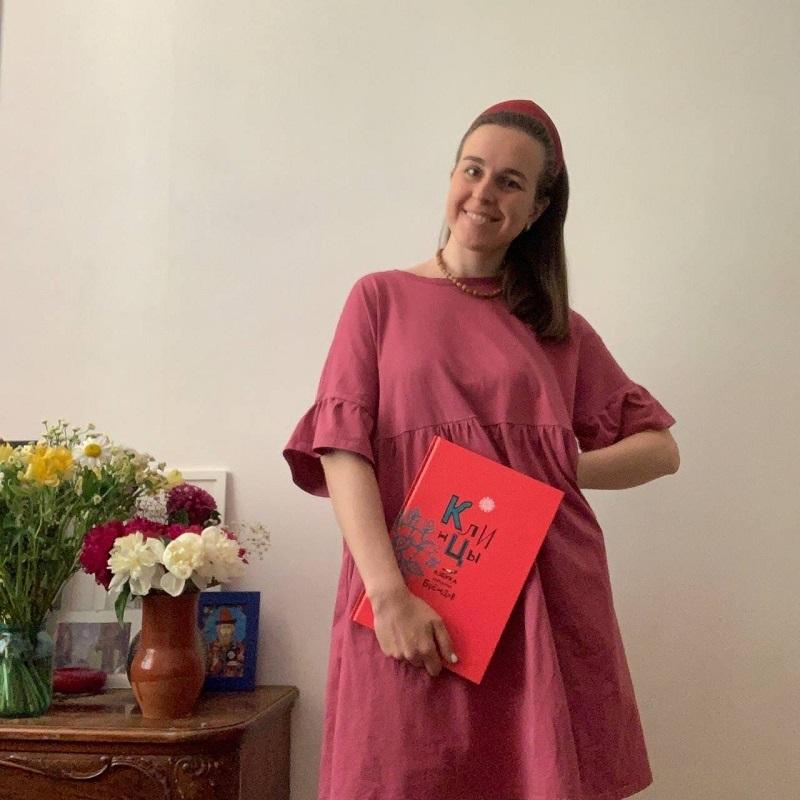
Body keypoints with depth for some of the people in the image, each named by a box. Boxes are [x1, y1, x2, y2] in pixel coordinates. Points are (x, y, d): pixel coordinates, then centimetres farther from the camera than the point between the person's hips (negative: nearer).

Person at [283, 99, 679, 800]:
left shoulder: (561, 328, 15)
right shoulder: (381, 298, 9)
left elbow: (659, 448, 15)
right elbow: (341, 449, -2)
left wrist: (556, 469, -4)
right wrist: (388, 592, -15)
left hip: (545, 609, 2)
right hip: (412, 613, -2)